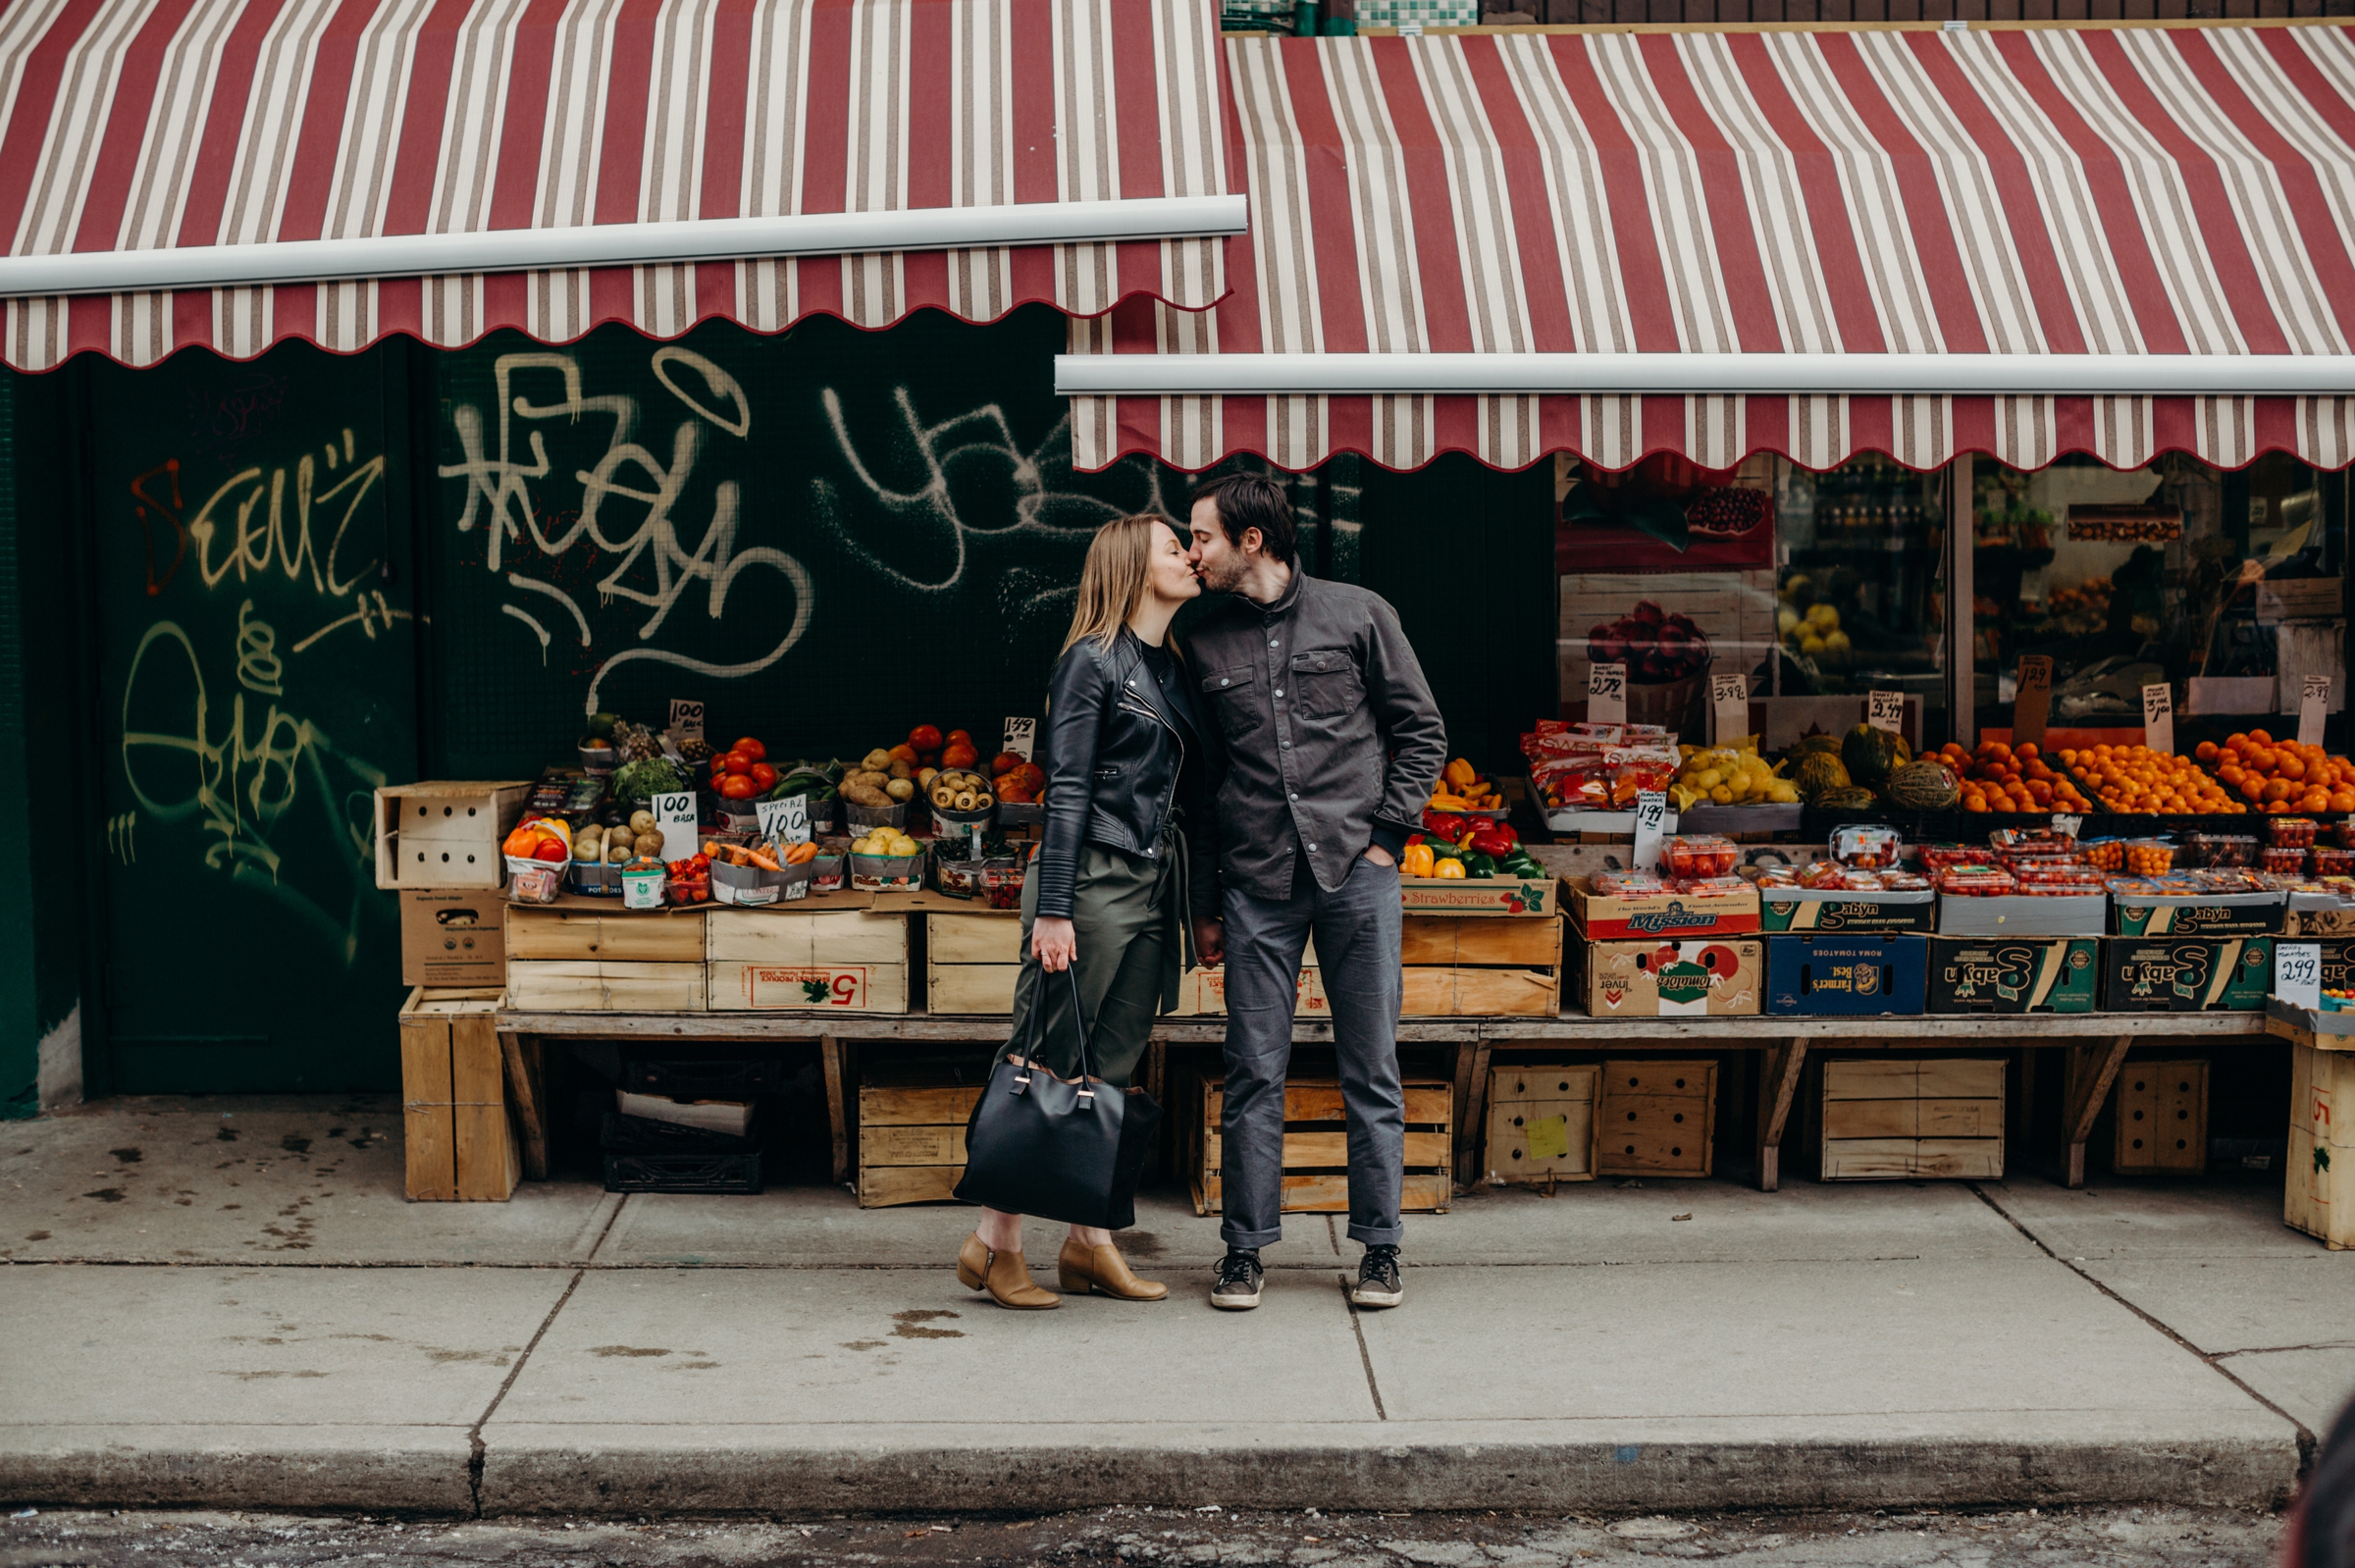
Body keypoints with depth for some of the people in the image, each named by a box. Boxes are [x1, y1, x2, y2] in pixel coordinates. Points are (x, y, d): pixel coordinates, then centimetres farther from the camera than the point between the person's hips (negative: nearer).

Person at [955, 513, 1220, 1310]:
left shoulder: (1173, 669, 17)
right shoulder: (1092, 662, -6)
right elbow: (1067, 790, -11)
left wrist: (1201, 904, 16)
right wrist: (1052, 908, -17)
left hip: (1154, 888, 8)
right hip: (1095, 882, -8)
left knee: (1112, 1069, 9)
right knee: (1049, 1063, -4)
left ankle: (1089, 1243, 14)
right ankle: (995, 1244, 2)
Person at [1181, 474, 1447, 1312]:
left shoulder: (1358, 615, 3)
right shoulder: (1204, 643, 9)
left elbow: (1421, 730, 7)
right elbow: (1197, 778, 13)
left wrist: (1387, 833, -2)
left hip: (1355, 870, -1)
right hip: (1257, 881, 1)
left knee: (1371, 1069, 3)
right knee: (1254, 1071, 0)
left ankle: (1379, 1249, 11)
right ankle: (1245, 1249, 9)